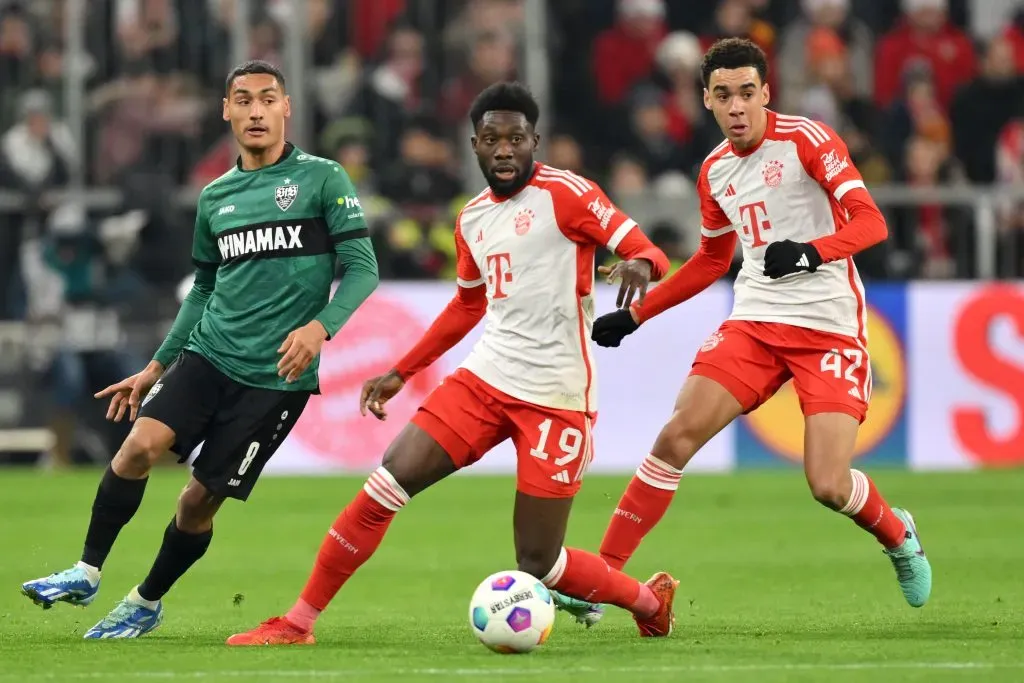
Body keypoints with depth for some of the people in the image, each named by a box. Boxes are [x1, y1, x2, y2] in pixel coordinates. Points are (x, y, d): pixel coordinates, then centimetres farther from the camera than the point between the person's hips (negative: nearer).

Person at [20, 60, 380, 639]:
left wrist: (319, 326, -23)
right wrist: (156, 368, 22)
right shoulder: (215, 197, 14)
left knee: (201, 499, -2)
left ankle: (147, 603, 20)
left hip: (276, 375, -4)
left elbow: (362, 269, -6)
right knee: (141, 444, -20)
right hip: (208, 354, 4)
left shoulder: (324, 180, -1)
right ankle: (87, 574, -9)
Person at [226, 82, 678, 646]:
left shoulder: (564, 193, -8)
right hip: (486, 378, 6)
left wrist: (639, 265, -36)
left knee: (538, 564, -4)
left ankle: (649, 600, 24)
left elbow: (646, 254, -12)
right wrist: (400, 373, 28)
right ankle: (299, 621, -3)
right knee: (389, 479, -10)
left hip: (555, 399, -6)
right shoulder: (472, 219, 13)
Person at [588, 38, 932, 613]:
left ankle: (899, 535, 21)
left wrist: (811, 252, -35)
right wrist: (635, 315, 25)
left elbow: (870, 222, -17)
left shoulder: (806, 139, -8)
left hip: (829, 325, -5)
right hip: (754, 322, 5)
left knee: (830, 488, -14)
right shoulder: (715, 171, 11)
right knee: (677, 436, -12)